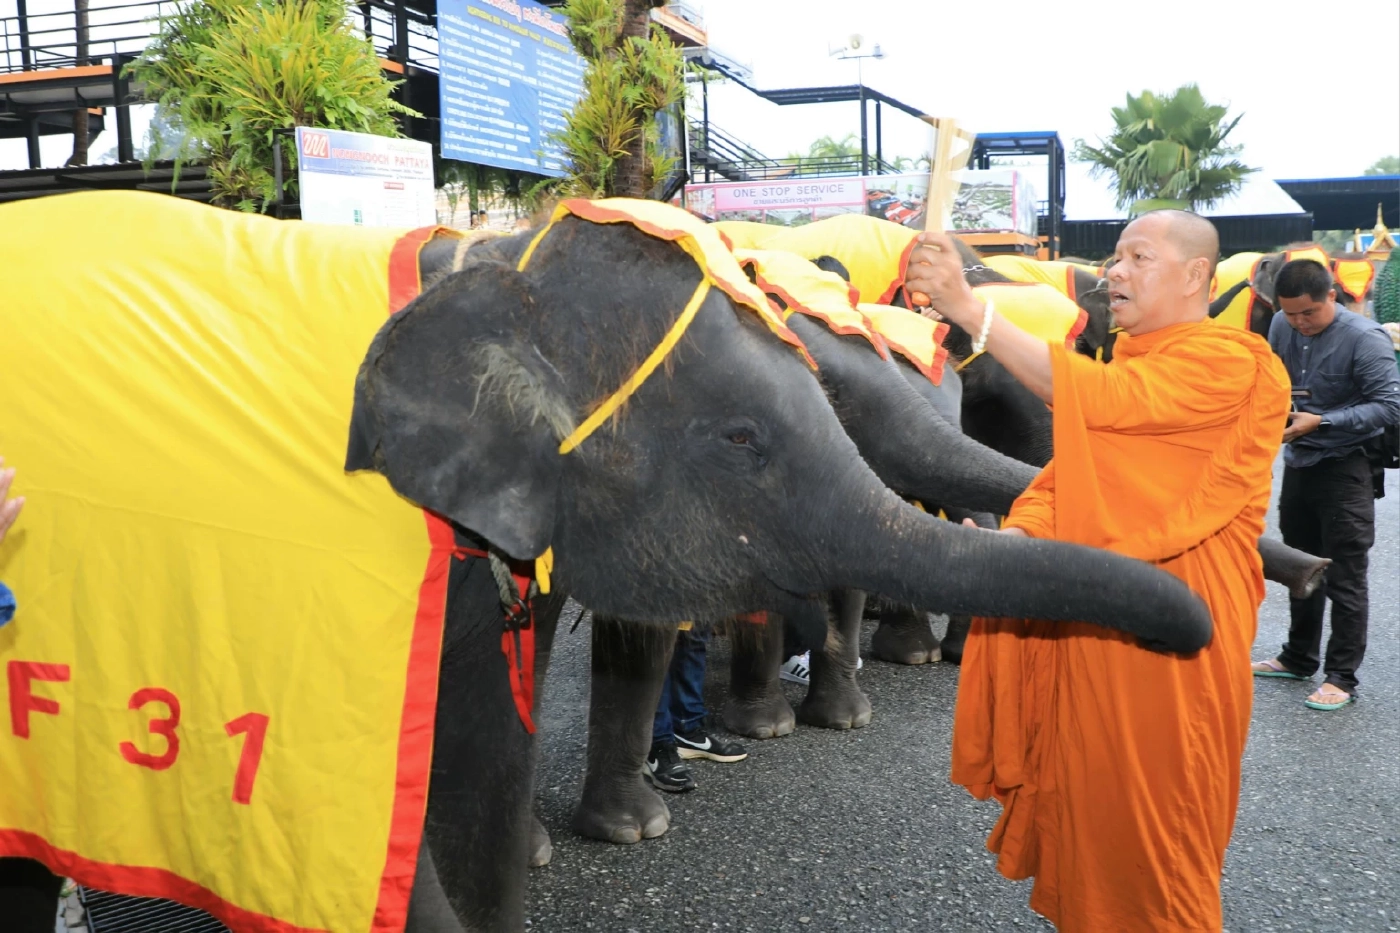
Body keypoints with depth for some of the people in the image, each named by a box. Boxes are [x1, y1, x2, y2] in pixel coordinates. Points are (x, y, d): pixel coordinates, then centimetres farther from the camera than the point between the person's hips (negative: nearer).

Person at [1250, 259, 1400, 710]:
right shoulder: (1282, 325, -2)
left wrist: (1321, 422, -26)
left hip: (1346, 469, -6)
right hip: (1298, 462, 6)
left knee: (1345, 578, 0)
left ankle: (1342, 678, 10)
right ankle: (1299, 657, 33)